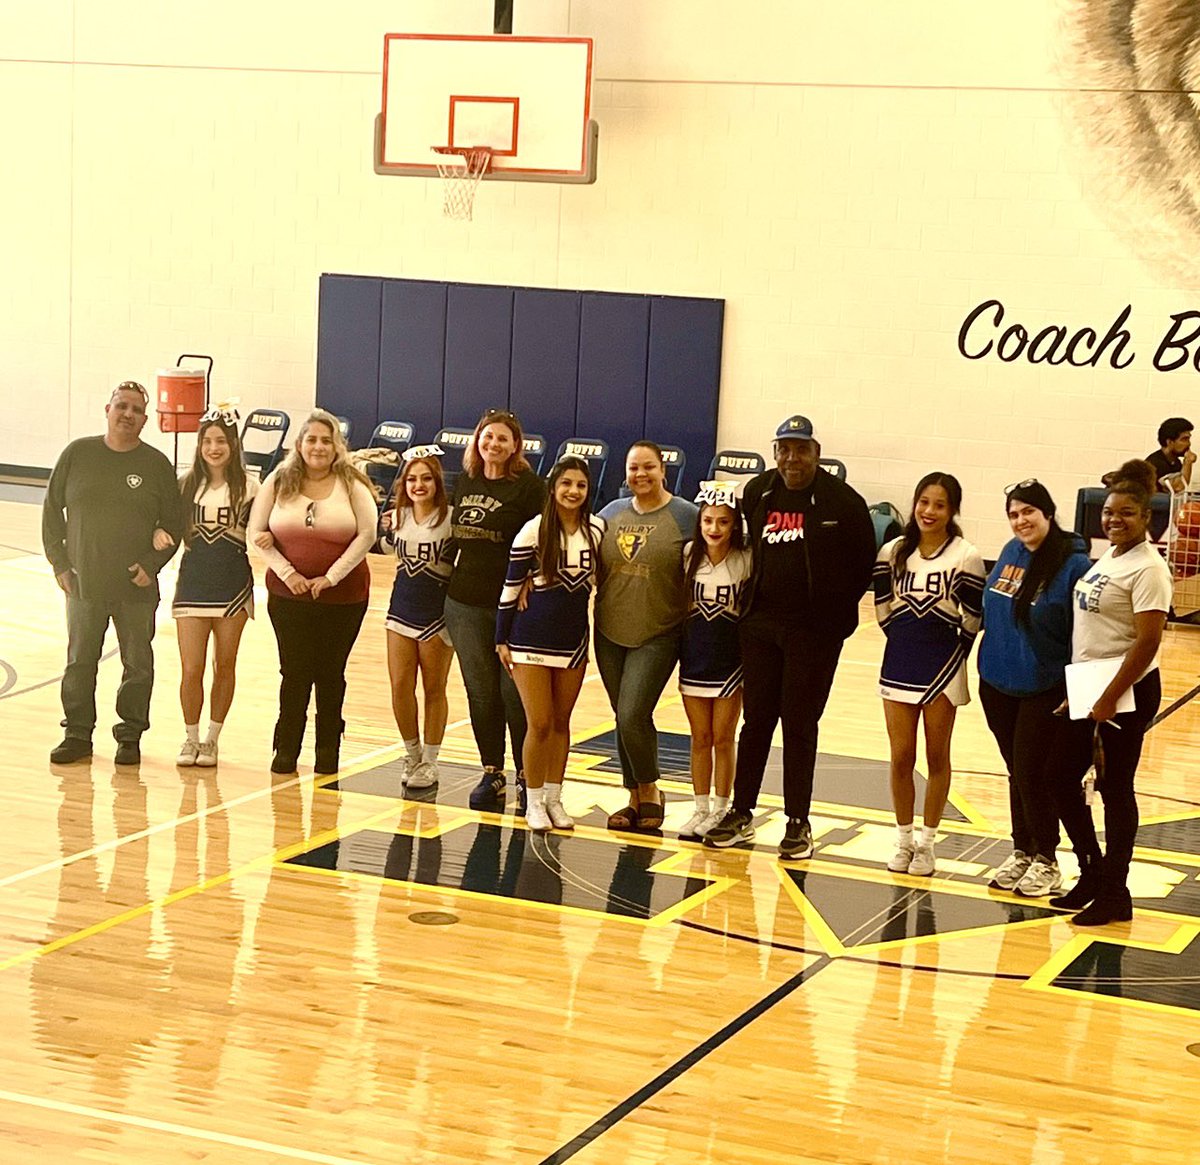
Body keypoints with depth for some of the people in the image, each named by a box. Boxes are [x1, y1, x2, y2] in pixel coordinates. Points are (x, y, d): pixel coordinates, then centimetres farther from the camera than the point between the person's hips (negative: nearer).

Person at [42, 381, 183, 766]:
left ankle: (130, 735, 18)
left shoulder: (157, 465, -1)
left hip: (137, 589, -1)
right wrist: (59, 563, 1)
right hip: (83, 584, 1)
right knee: (79, 662, 9)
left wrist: (152, 564, -8)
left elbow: (174, 525, 4)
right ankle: (78, 734, 20)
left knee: (138, 665, 6)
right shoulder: (77, 454, 1)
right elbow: (52, 511, 7)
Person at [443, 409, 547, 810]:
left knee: (515, 693, -2)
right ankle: (492, 774, 20)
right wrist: (452, 575, 13)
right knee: (480, 691, 10)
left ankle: (527, 777, 9)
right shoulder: (464, 481, 10)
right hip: (465, 602, 6)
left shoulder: (529, 487, -7)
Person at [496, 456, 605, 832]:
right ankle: (534, 802, 11)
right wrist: (501, 640, -4)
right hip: (531, 638, -3)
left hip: (573, 638, 3)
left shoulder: (597, 530, -1)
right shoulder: (534, 532, -10)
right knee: (539, 724, -3)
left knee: (561, 723, 11)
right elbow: (511, 586, -5)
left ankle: (554, 798, 23)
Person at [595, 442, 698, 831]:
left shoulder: (685, 517, -6)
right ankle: (636, 799, 23)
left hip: (658, 635, -5)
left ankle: (650, 791, 8)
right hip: (610, 634, 5)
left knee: (633, 716, -14)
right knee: (624, 720, 10)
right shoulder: (612, 513, 8)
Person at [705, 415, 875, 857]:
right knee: (756, 719, 10)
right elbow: (741, 544, 18)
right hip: (760, 625, 4)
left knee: (800, 725, 2)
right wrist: (749, 602, 13)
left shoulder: (842, 501, -8)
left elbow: (864, 565, -2)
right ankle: (741, 813, 19)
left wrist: (837, 614, -3)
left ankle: (798, 823, 11)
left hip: (815, 633, -4)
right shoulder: (756, 493, 4)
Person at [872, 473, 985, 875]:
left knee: (937, 757, 7)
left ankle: (927, 843, 15)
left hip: (943, 667, -3)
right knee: (900, 757, 5)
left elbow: (973, 617, -5)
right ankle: (903, 840, 17)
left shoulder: (965, 557, -9)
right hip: (900, 663, 3)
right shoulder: (893, 552, 1)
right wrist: (903, 639, 7)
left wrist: (952, 653, -1)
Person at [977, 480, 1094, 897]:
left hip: (1043, 691, -6)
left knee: (1033, 775, -2)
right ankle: (1022, 852, 26)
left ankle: (1045, 860, 13)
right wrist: (989, 659, 14)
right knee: (1017, 773, 14)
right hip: (997, 685, 6)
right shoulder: (1011, 553, 4)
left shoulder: (1073, 564, -14)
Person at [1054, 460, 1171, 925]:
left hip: (1127, 692, -9)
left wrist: (1110, 698, -22)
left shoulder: (1147, 569, -15)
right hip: (1085, 684, 9)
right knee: (1065, 778, 12)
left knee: (1115, 789, 0)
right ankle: (1092, 874, 27)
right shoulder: (1108, 557, 11)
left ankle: (1115, 894, 12)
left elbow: (1148, 642, -20)